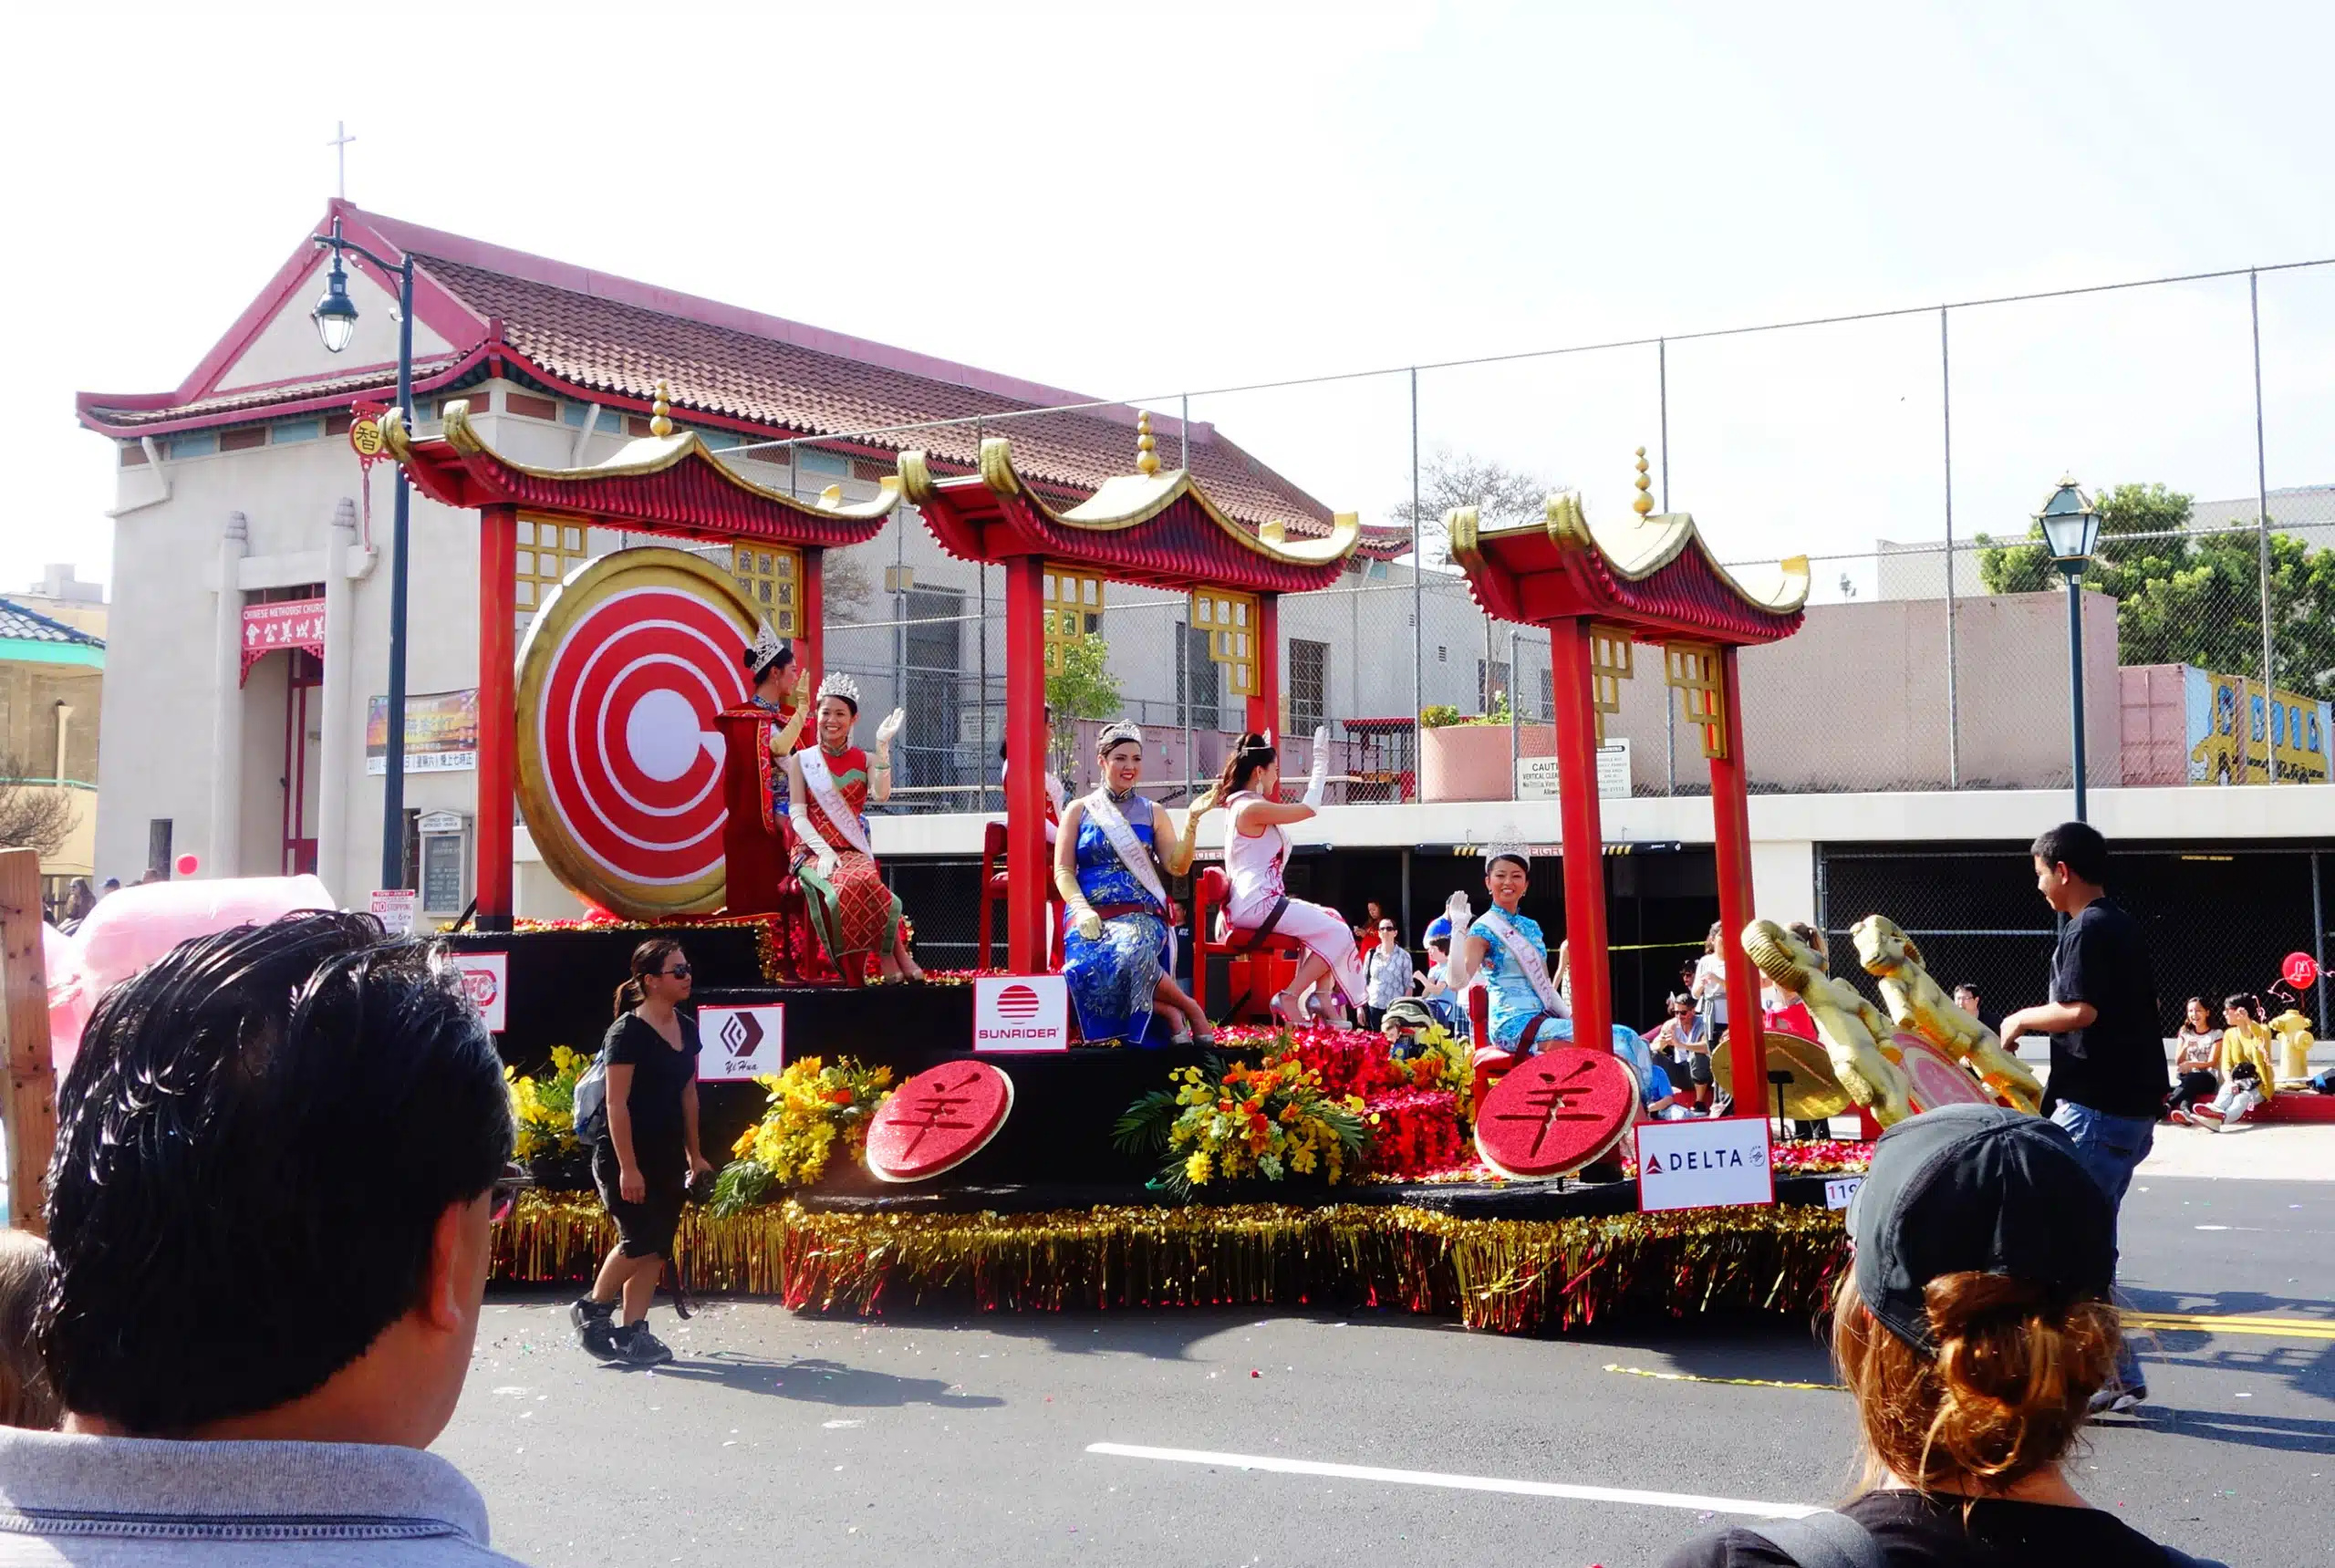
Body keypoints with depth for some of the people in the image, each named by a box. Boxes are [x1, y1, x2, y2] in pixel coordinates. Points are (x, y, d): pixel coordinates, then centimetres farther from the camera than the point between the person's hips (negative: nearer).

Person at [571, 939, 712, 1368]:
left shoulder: (687, 1028, 8)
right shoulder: (628, 1032, -14)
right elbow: (616, 1103, -16)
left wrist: (694, 1154, 16)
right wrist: (627, 1167, -19)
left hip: (667, 1156, 7)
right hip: (625, 1156, -7)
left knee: (658, 1248, 6)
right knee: (640, 1240, -10)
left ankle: (632, 1332, 12)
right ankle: (591, 1309, 11)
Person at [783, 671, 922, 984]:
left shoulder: (864, 761, 15)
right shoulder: (802, 760, 12)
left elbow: (881, 795, -6)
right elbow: (797, 814, 1)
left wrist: (882, 745, -11)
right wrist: (823, 851, -14)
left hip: (853, 851, 1)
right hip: (812, 850, -1)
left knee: (862, 881, -37)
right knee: (847, 887, -36)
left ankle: (888, 953, -26)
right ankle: (893, 952, -26)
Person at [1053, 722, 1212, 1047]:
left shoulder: (1152, 812, 16)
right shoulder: (1079, 810, 14)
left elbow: (1177, 867, 7)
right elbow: (1063, 870, 7)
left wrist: (1192, 820, -6)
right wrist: (1082, 909, -12)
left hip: (1140, 914, -1)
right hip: (1090, 915, 1)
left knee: (1131, 954, -39)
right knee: (1088, 965, -36)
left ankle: (1181, 1009, -16)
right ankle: (1184, 1007, -23)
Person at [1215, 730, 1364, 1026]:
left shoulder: (1242, 805, 17)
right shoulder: (1252, 808, -14)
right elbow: (1310, 808, -11)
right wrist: (1321, 760, -1)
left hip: (1260, 902, 11)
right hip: (1257, 905, -11)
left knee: (1333, 919, 14)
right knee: (1338, 934, -9)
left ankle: (1323, 1003, 6)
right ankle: (1289, 999, -9)